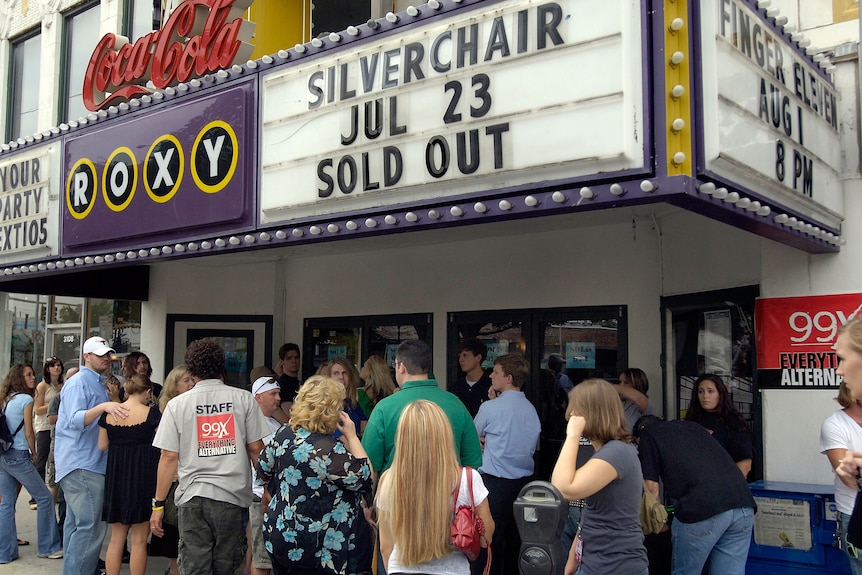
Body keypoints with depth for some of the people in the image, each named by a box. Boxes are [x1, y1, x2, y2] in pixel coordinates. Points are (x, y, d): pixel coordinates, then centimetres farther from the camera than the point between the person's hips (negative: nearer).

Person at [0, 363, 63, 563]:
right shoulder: (26, 399, -11)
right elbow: (29, 433, -11)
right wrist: (33, 453, 4)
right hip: (18, 456, -8)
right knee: (45, 498, 3)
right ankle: (48, 547, 9)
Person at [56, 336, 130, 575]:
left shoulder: (97, 383, 18)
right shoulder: (78, 383, -11)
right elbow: (75, 420, -24)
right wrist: (103, 406, -37)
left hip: (88, 464, 10)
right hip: (81, 465, -10)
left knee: (77, 523, 15)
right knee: (90, 527, -13)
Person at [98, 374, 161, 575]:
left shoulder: (109, 413, 3)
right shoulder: (151, 413, -11)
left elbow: (102, 446, 8)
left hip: (116, 477, 5)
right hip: (142, 477, -4)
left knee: (116, 537, 15)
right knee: (139, 540, 4)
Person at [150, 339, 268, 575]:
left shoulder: (177, 404, 1)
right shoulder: (243, 399, 0)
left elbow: (169, 457, -1)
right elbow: (256, 448, 0)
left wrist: (158, 504, 6)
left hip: (193, 496, 0)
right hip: (233, 495, 0)